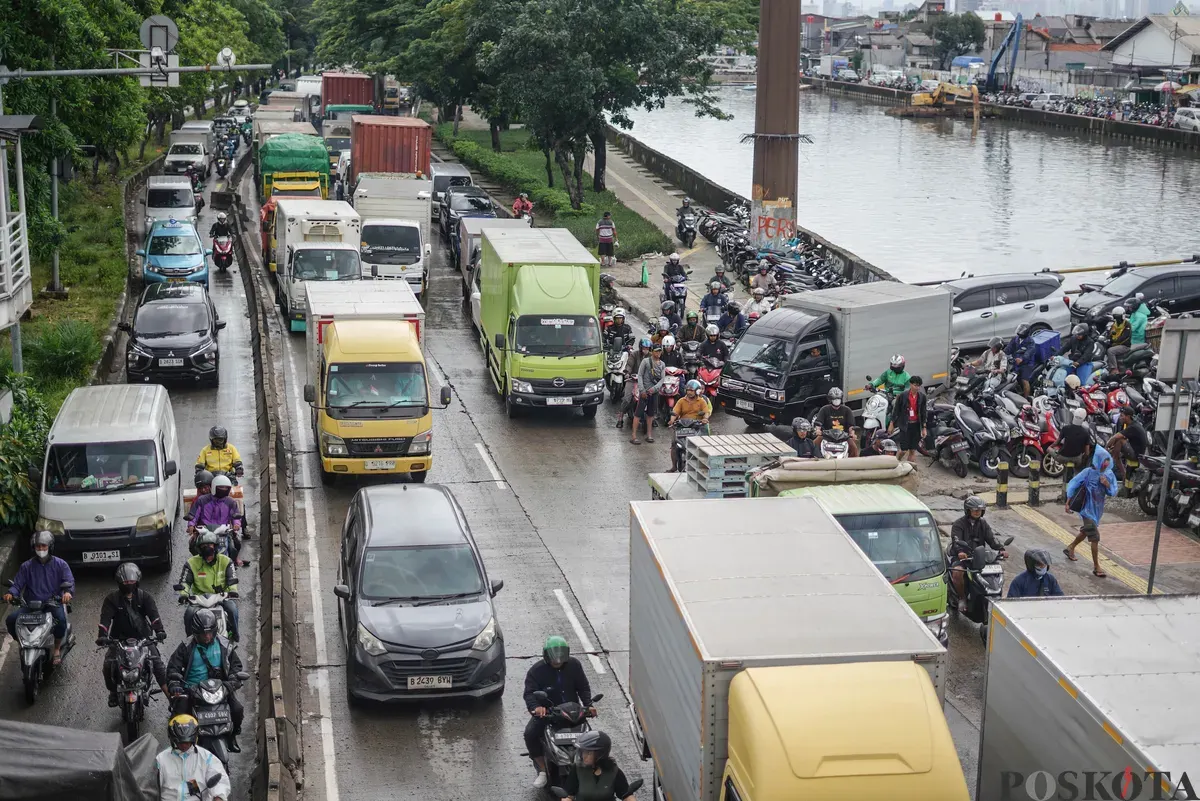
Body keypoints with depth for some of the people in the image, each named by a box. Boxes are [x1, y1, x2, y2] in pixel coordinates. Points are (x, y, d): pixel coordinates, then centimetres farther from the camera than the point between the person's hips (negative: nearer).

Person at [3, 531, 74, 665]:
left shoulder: (60, 565, 4)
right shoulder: (26, 566, 9)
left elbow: (69, 581, -7)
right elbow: (17, 584, 3)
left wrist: (68, 592, -31)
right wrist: (10, 593, -21)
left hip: (53, 603, -2)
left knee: (61, 618, -35)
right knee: (11, 619, -22)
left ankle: (57, 649, -9)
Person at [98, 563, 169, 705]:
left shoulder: (145, 597, 0)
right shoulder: (112, 598, -1)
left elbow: (153, 614, -14)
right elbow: (105, 618, -13)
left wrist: (159, 630, -32)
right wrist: (102, 635, -31)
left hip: (143, 637, 0)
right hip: (119, 639, 0)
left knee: (158, 664, -14)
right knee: (108, 665, -17)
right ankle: (113, 692, 9)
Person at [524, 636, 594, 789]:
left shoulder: (574, 665, -1)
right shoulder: (536, 671, -9)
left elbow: (583, 687, 5)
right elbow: (529, 693, -17)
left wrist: (588, 705, -12)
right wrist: (536, 707, -39)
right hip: (546, 711, -1)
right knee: (530, 733, -25)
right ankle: (543, 770, -9)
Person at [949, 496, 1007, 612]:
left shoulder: (983, 524, 15)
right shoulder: (959, 524, -1)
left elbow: (991, 538, 2)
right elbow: (956, 540, -18)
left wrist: (1000, 549, -19)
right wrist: (960, 551, -40)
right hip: (961, 556, -4)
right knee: (958, 573, -35)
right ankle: (962, 598, -14)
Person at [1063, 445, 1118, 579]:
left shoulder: (1109, 474, -3)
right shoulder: (1089, 472, -17)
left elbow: (1113, 492, 2)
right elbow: (1073, 484, -11)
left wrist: (1107, 484, -20)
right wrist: (1068, 503, -11)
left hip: (1098, 509, 7)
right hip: (1087, 509, -6)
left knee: (1086, 531, 25)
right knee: (1095, 536, -10)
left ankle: (1070, 548, 51)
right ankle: (1096, 567, -4)